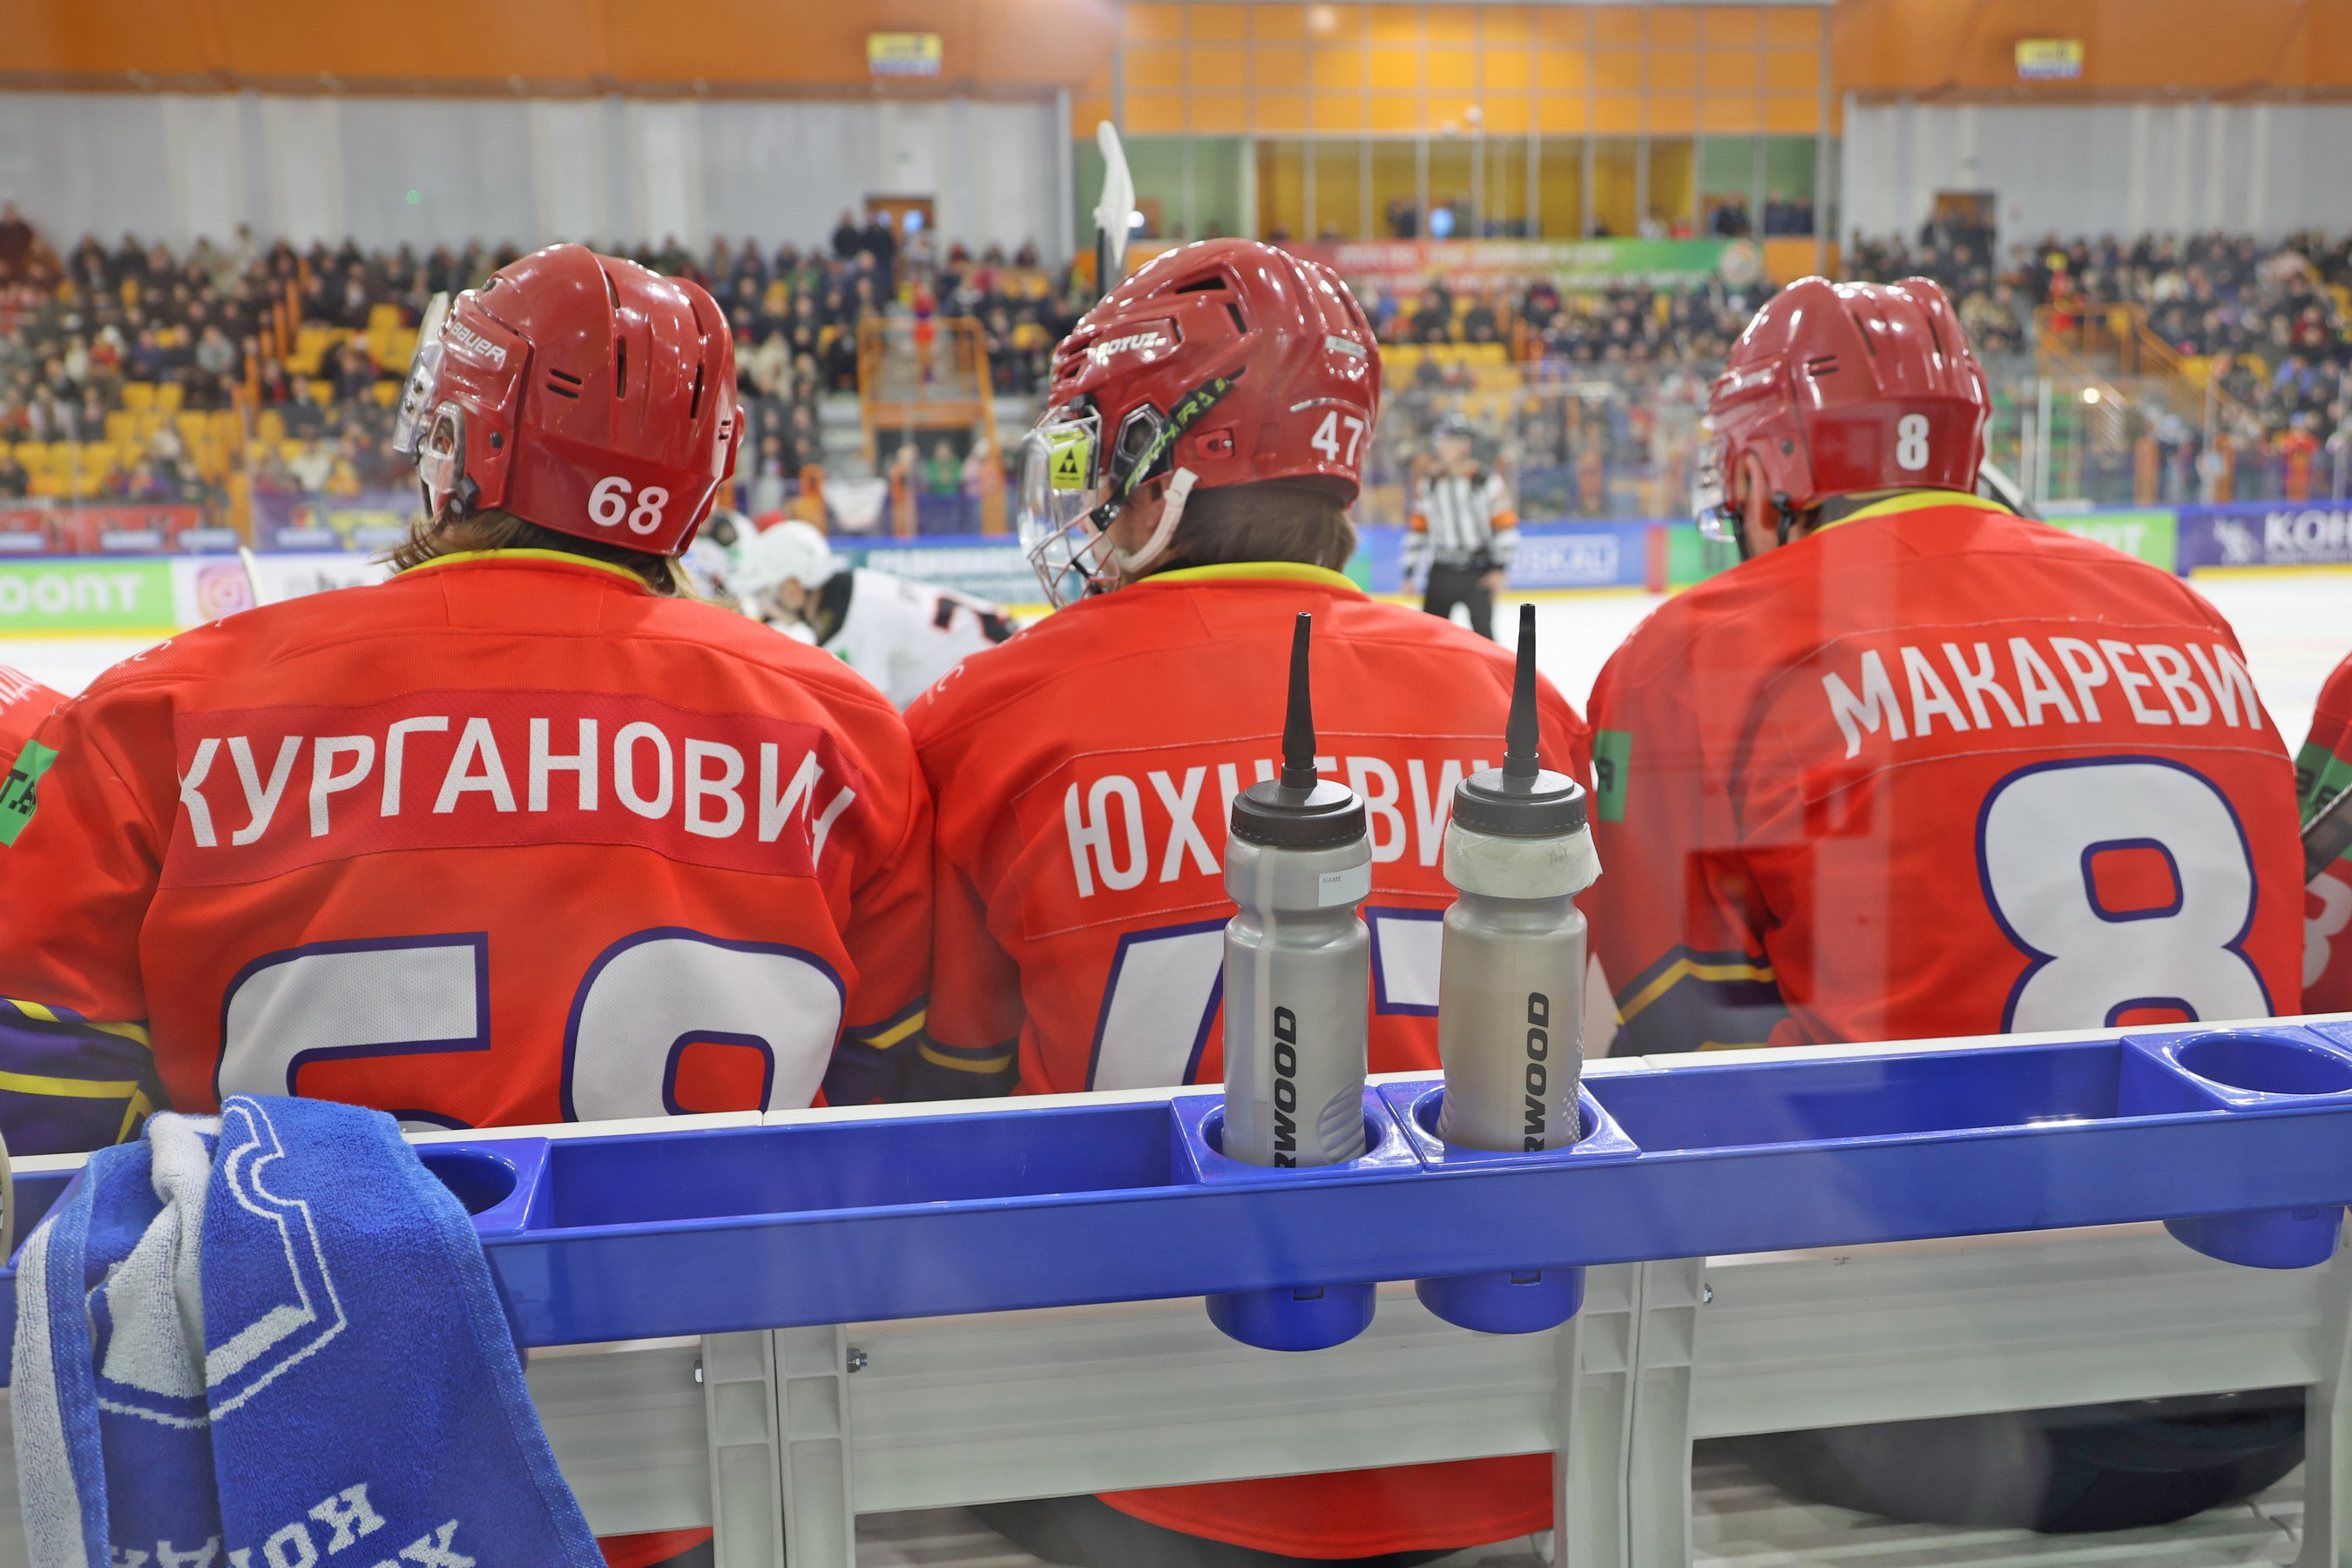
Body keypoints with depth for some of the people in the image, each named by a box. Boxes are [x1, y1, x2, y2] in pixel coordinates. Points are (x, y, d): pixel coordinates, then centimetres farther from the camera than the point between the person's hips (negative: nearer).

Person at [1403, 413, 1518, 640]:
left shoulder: (1487, 480, -7)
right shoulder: (1428, 483, 5)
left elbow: (1505, 524, -7)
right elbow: (1417, 527, 10)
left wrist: (1500, 568, -12)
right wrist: (1410, 571, 7)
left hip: (1479, 570, -4)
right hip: (1442, 570, 4)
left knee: (1482, 630, -7)